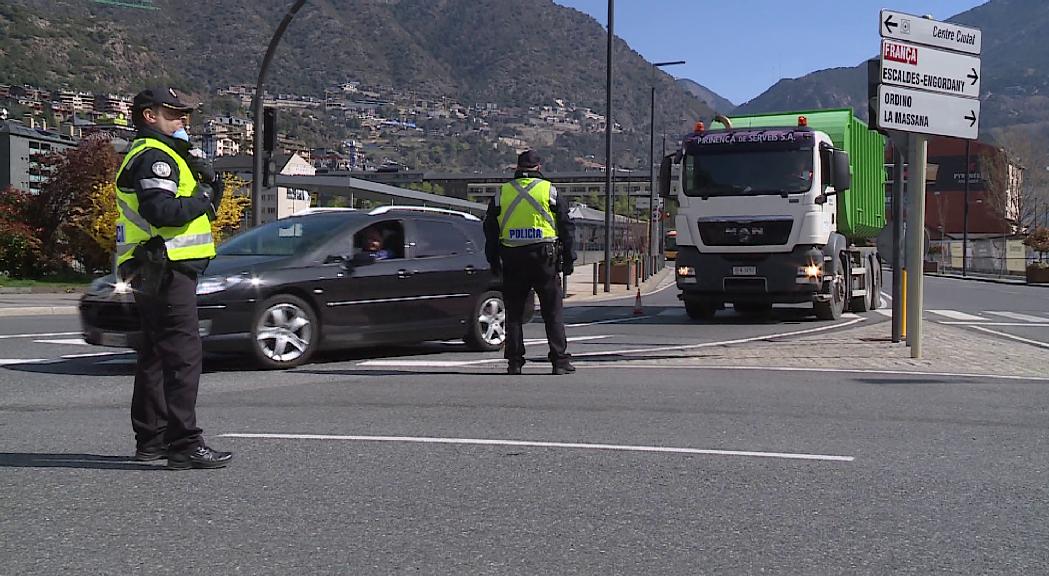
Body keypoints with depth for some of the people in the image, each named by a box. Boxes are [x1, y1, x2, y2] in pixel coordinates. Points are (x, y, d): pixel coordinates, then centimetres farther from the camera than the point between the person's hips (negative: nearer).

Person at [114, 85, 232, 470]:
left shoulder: (157, 155, 24)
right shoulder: (154, 156, -11)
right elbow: (161, 211, -26)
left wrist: (207, 189, 3)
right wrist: (201, 199, -12)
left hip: (153, 273, 12)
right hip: (166, 270, -12)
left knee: (156, 354, 16)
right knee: (183, 355, -13)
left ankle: (151, 439, 24)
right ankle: (185, 445, -14)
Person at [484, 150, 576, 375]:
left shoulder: (501, 193, 9)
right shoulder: (549, 191, 3)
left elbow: (490, 230, 11)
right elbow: (566, 228, 3)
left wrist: (493, 261, 17)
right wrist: (569, 259, 8)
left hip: (512, 259, 2)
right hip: (544, 257, -2)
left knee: (514, 312, 8)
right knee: (552, 312, 2)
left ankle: (514, 362, 6)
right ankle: (560, 361, 0)